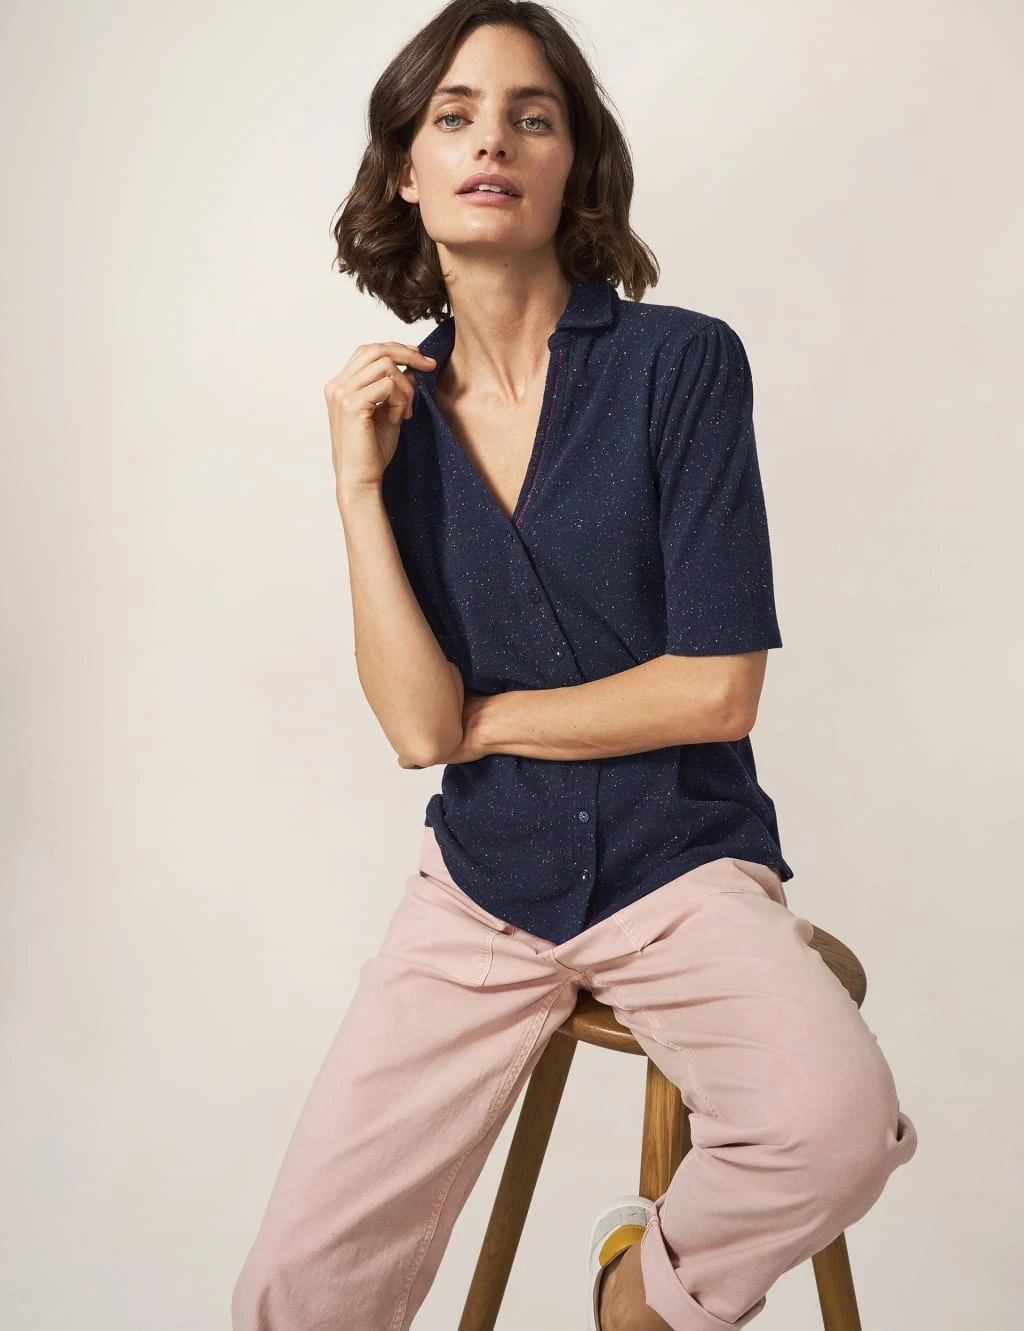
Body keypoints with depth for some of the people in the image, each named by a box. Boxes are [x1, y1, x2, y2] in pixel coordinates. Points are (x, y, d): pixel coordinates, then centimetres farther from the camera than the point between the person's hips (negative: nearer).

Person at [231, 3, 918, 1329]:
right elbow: (415, 723, -6)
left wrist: (480, 717, -3)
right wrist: (358, 483, -11)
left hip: (683, 865, -2)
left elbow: (716, 686, -11)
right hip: (483, 879, 3)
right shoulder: (396, 406, 3)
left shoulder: (680, 360, -7)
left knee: (840, 1126, -31)